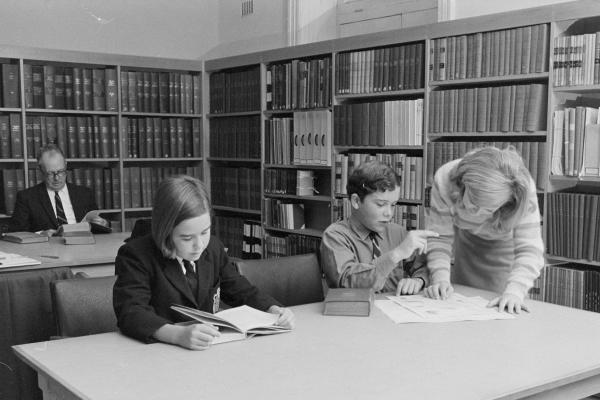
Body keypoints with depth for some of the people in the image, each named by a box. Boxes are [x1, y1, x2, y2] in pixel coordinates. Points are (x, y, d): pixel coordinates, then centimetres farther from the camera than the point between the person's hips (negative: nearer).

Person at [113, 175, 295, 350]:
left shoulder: (213, 248, 8)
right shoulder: (135, 255, -11)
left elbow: (242, 292, 14)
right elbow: (130, 313, -22)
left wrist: (274, 310, -5)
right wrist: (178, 334, -38)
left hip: (210, 350, 4)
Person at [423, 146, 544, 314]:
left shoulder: (524, 190, -38)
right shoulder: (445, 179, -36)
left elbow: (529, 249, -39)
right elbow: (439, 237, -27)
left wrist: (514, 290, -54)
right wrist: (441, 278, -40)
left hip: (506, 246, -1)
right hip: (467, 242, 2)